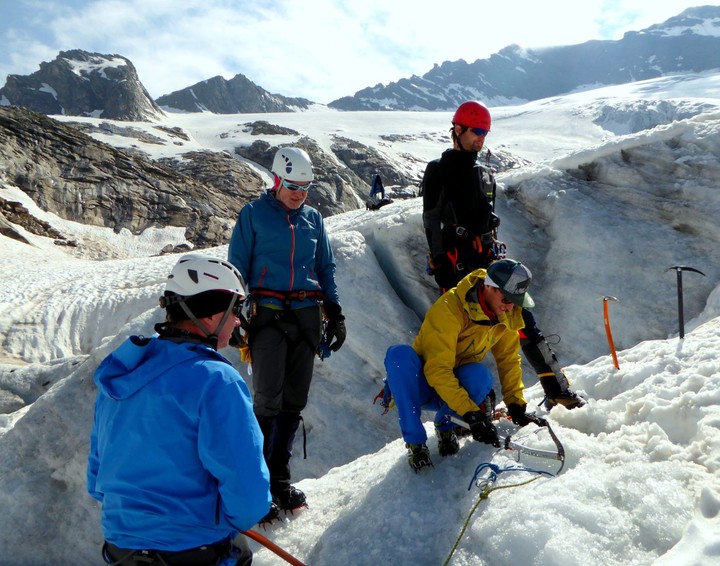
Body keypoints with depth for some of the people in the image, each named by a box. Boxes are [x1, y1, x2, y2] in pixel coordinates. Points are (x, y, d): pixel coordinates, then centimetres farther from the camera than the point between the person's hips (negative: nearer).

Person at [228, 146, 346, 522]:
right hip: (268, 314, -4)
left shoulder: (313, 219, 15)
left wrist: (334, 313, 11)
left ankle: (280, 477, 20)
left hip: (307, 315, 4)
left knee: (294, 402, 7)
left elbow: (325, 268, 19)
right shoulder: (254, 214, 4)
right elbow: (238, 267, 3)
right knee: (268, 401, -10)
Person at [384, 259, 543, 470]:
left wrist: (515, 403, -1)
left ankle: (446, 424, -4)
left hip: (459, 382, 4)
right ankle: (415, 442, -26)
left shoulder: (507, 315, -5)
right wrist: (470, 412, -36)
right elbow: (437, 370, -31)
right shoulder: (449, 309, -26)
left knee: (479, 374, -33)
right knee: (400, 355, -37)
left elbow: (509, 360, 9)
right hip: (424, 384, -3)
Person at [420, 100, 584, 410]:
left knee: (520, 317, -1)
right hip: (455, 264, -5)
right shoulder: (437, 172, 2)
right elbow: (431, 222, -6)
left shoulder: (486, 174, 21)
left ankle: (556, 387, 4)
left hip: (488, 259, 6)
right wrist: (440, 265, -13)